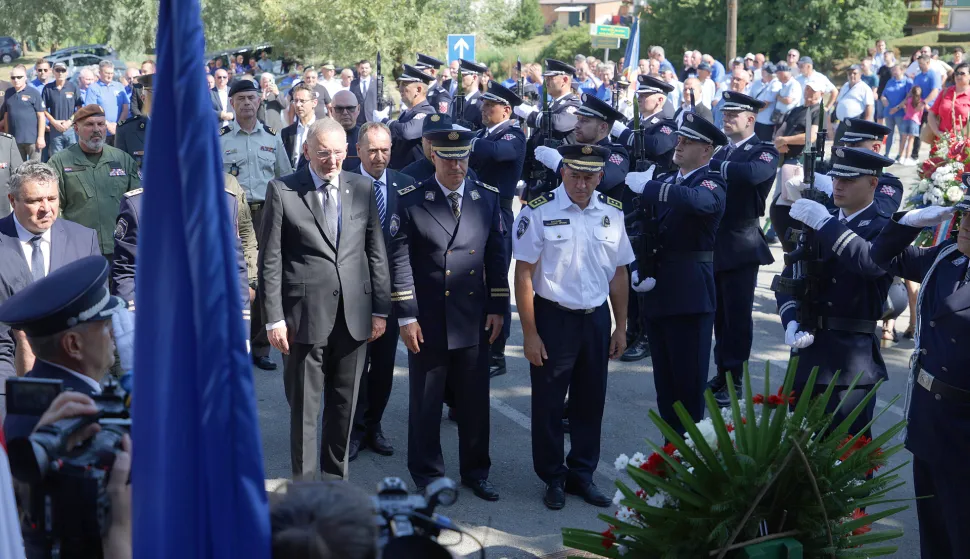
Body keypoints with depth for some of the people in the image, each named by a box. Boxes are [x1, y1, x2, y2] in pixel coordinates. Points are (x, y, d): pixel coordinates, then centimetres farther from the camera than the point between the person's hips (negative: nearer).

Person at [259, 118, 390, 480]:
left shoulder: (362, 188, 7)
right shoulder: (282, 191, -3)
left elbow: (376, 252, 9)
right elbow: (270, 260, -3)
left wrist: (380, 309, 6)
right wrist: (273, 318, -8)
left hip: (354, 314, 3)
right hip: (305, 314, -3)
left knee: (344, 404, 13)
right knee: (304, 406, 4)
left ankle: (335, 475, 29)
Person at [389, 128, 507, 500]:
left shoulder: (488, 198, 4)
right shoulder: (411, 200, -5)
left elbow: (497, 256, 8)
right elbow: (399, 261, -7)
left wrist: (497, 308, 3)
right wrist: (406, 317, -11)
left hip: (474, 322, 3)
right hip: (428, 323, -2)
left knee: (475, 402, 12)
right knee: (425, 404, 9)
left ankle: (475, 472, 28)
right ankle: (427, 475, 24)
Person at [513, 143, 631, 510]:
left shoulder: (612, 213, 2)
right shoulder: (539, 212, -11)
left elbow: (619, 273, 8)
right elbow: (524, 275, -11)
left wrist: (621, 327, 8)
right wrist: (530, 333, -12)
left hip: (597, 318, 4)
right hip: (553, 318, -3)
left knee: (590, 402, 13)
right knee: (548, 403, 7)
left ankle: (582, 474, 29)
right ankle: (553, 478, 25)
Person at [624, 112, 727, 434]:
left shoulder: (712, 183, -6)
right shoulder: (667, 182, 16)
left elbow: (696, 200, -32)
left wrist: (646, 186, -28)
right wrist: (637, 270, -5)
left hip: (690, 295, -7)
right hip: (658, 292, 7)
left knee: (689, 380, -2)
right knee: (664, 380, 14)